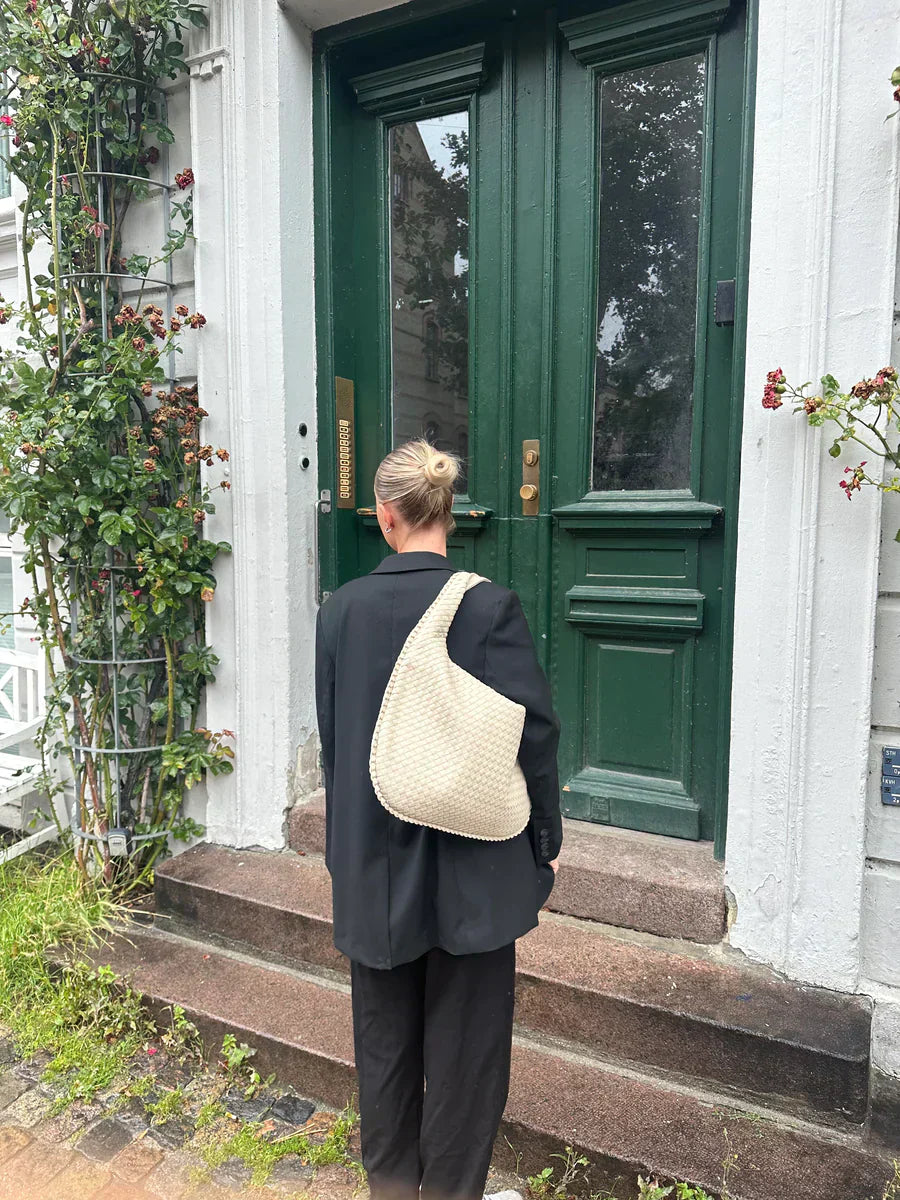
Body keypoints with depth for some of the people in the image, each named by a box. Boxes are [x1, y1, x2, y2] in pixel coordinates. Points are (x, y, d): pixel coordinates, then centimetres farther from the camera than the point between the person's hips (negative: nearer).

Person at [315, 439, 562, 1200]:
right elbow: (533, 734, -14)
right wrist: (547, 838, 1)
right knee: (464, 1042, 16)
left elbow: (332, 737, 3)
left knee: (385, 1037, 23)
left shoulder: (342, 609, -6)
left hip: (375, 862, 4)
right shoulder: (490, 606, -17)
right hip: (472, 865, -3)